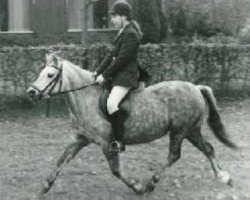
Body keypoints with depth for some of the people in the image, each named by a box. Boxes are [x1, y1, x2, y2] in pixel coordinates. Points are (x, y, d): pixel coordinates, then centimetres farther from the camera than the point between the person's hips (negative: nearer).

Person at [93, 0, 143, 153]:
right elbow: (112, 55, 17)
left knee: (111, 103, -28)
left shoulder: (131, 34, -14)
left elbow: (121, 59, -19)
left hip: (126, 77, -11)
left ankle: (119, 141, -25)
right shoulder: (123, 33, 16)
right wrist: (98, 71, 10)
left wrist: (105, 75, -16)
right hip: (118, 75, 11)